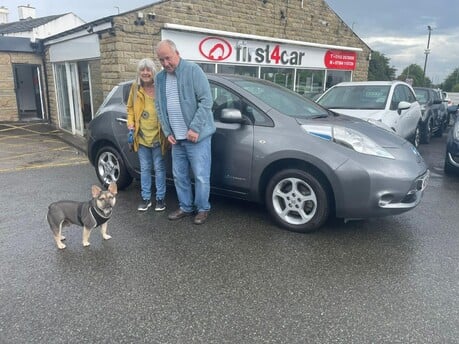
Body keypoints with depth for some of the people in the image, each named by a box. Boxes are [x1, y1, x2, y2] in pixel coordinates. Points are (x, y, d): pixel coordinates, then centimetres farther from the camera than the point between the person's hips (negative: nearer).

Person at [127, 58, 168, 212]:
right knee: (145, 169, 13)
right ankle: (146, 198, 25)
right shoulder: (135, 87, 4)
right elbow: (130, 108, 14)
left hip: (158, 136, -3)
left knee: (159, 168, 8)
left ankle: (160, 198, 20)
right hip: (141, 136, 3)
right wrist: (131, 124, 1)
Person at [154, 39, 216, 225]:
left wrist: (195, 128, -18)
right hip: (176, 138, 6)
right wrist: (168, 132, 4)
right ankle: (185, 207, 30)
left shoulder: (193, 70, -8)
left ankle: (202, 208, 19)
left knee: (201, 176, 1)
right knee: (179, 176, 13)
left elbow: (206, 100, -14)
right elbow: (159, 107, 14)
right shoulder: (159, 78, 10)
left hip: (197, 136, -6)